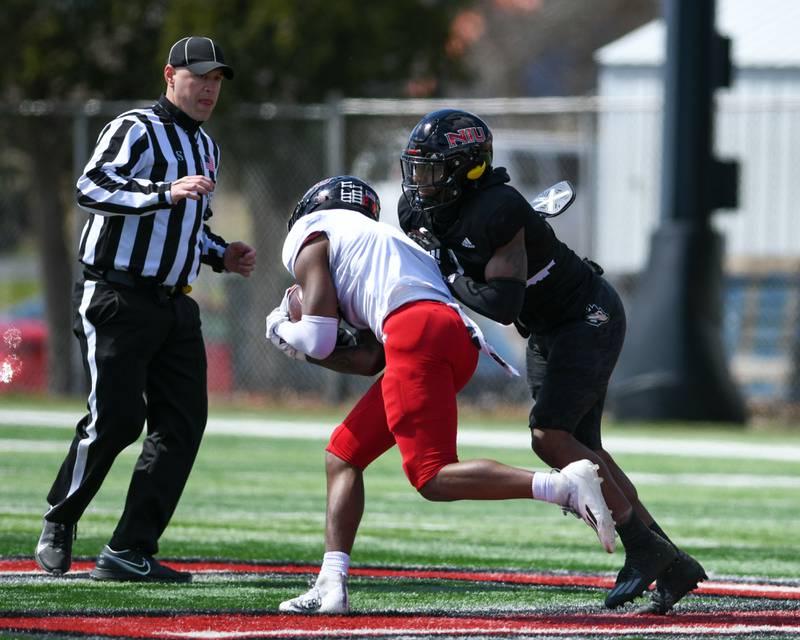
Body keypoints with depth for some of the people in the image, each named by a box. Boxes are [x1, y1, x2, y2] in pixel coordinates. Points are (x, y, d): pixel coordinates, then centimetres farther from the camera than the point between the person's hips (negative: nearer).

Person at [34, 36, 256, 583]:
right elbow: (92, 189, -24)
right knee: (116, 419, -11)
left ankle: (131, 551, 0)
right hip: (118, 301, -8)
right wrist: (166, 193, -34)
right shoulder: (135, 130, -7)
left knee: (183, 423, -2)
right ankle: (60, 524, 11)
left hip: (174, 306, 8)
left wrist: (221, 256, 14)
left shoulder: (206, 148, 21)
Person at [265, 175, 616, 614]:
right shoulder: (376, 239, 38)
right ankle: (331, 587, 8)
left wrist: (282, 330, 28)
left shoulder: (307, 236, 16)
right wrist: (299, 346, 37)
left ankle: (564, 485, -29)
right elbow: (368, 361, 28)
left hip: (416, 331, -8)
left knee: (433, 478, -14)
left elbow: (318, 341, 7)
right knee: (343, 454, 16)